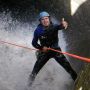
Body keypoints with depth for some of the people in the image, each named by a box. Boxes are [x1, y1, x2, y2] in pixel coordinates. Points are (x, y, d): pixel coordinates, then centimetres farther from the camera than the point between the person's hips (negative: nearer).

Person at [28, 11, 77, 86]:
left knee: (67, 66, -7)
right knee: (36, 69, -3)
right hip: (44, 51, 0)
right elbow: (34, 43, -2)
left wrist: (63, 24, -67)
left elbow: (59, 26, -43)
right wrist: (41, 47, -19)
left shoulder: (54, 27, -18)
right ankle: (30, 83, 20)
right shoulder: (38, 30, -15)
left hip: (56, 50, 0)